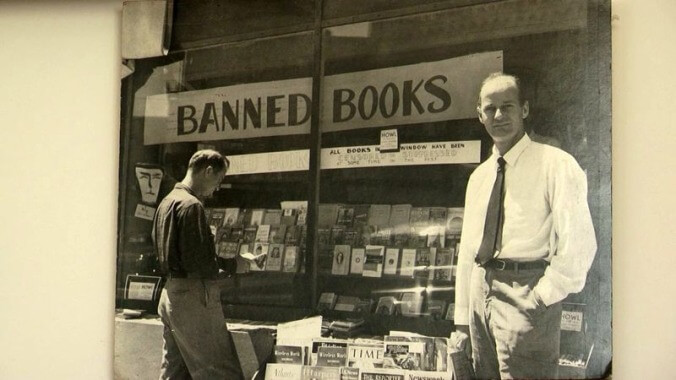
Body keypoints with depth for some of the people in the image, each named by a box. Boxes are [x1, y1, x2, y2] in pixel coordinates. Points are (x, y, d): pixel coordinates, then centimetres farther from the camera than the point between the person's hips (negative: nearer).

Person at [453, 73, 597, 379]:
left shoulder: (556, 165, -6)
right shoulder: (478, 177, 14)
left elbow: (579, 245, -13)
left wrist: (540, 299, -14)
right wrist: (462, 320, 14)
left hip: (526, 293, -6)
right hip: (481, 291, 6)